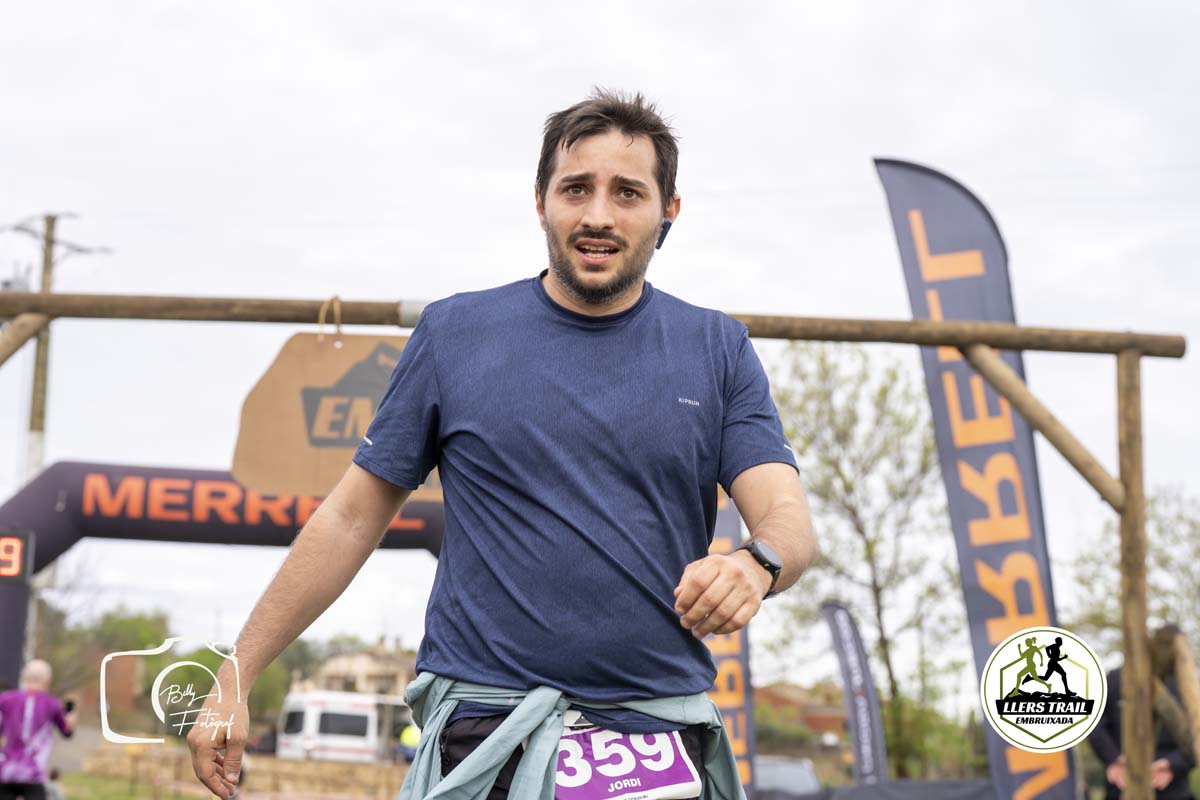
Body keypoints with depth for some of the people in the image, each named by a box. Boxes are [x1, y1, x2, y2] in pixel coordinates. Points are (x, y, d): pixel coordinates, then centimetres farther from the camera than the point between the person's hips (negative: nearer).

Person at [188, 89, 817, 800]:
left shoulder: (718, 349, 6)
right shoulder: (453, 333, 4)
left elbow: (790, 520, -2)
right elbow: (351, 518, 6)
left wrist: (756, 564, -27)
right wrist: (234, 679, 4)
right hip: (484, 738, -1)